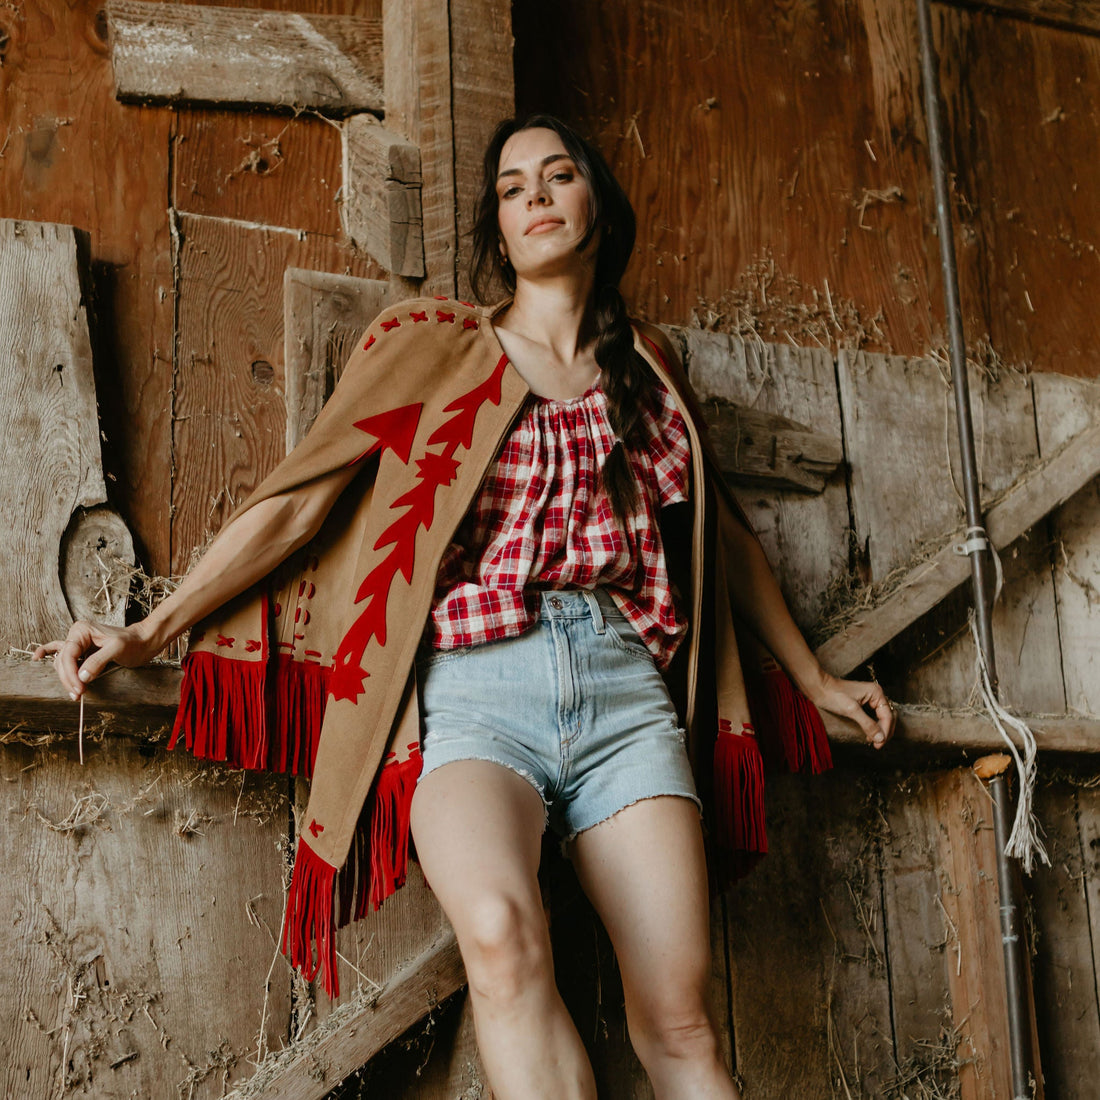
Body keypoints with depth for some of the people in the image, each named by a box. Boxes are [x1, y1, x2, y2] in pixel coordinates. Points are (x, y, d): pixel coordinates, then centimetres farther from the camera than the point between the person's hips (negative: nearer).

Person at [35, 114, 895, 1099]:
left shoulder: (646, 360, 21)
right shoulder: (432, 343, 13)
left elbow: (720, 530, 32)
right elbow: (298, 503, 10)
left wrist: (812, 676, 36)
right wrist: (153, 631, 3)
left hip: (624, 685, 3)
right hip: (477, 686, -2)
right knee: (502, 934, -33)